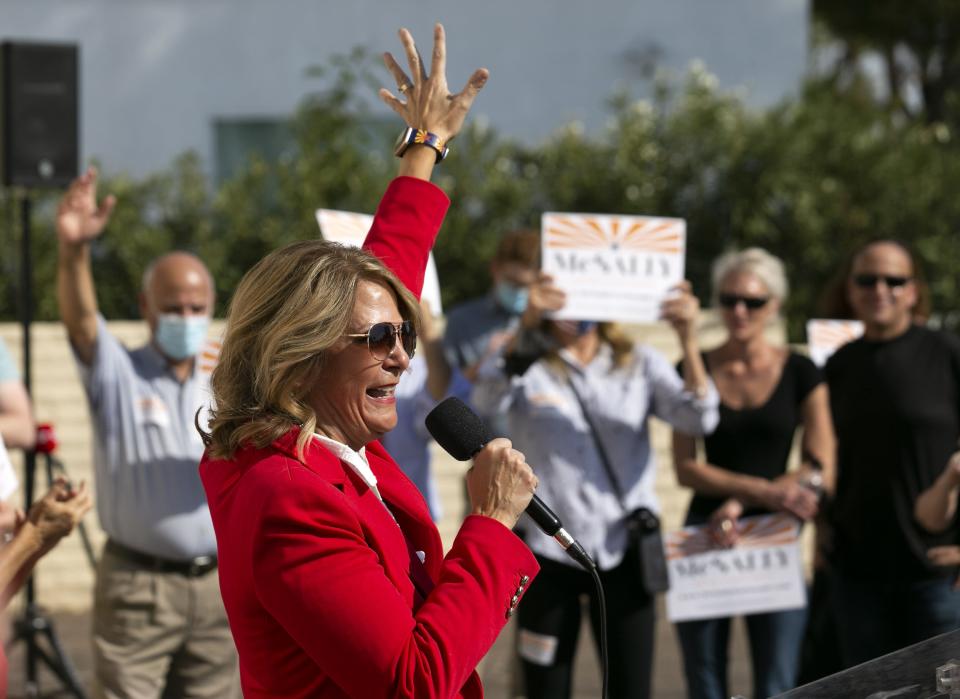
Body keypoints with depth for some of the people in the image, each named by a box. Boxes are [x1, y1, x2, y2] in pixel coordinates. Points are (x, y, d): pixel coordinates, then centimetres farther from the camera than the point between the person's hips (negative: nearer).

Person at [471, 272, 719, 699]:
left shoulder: (639, 365, 6)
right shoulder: (527, 364, 1)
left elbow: (698, 418, -9)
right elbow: (488, 399, -22)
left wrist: (687, 339, -26)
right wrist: (527, 324, -39)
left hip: (624, 552, 1)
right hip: (548, 551, -1)